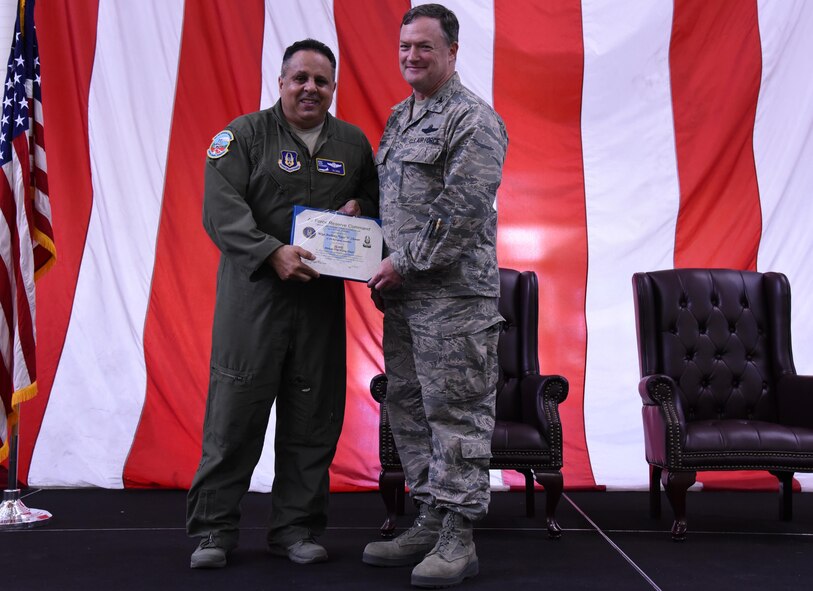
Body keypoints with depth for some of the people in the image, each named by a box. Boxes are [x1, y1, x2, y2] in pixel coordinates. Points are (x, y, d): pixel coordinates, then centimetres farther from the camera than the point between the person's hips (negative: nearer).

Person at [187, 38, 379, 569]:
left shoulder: (354, 143, 15)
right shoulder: (244, 135, 2)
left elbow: (377, 202, 24)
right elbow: (221, 210, -9)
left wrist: (359, 208, -1)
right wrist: (273, 252, -22)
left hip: (323, 299, 4)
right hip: (253, 293, -3)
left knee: (313, 417, 6)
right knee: (236, 410, -3)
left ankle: (297, 527, 19)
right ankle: (214, 529, 10)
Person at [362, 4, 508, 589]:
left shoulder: (473, 119, -8)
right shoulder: (400, 118, 20)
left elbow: (461, 210, -17)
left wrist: (405, 264, -14)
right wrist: (383, 271, 12)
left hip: (454, 293, -9)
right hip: (403, 294, 9)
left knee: (455, 412, -5)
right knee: (409, 408, 13)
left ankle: (459, 539, 3)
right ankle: (429, 521, 24)